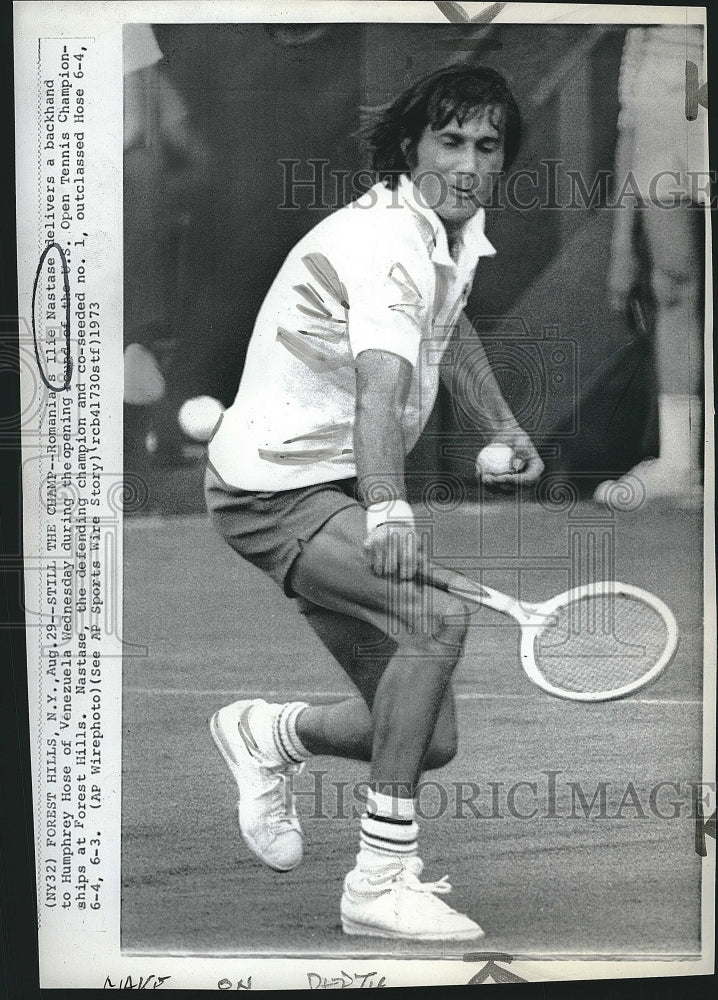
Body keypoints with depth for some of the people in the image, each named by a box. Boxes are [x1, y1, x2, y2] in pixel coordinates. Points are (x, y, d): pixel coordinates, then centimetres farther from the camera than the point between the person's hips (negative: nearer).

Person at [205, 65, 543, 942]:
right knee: (437, 618, -32)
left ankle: (268, 734, 29)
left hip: (337, 490, 9)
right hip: (276, 485, -9)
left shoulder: (458, 229, 7)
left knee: (430, 739, 3)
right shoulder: (388, 240, -23)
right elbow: (382, 383, -41)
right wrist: (388, 512, -56)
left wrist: (501, 424, 27)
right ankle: (379, 881, -24)